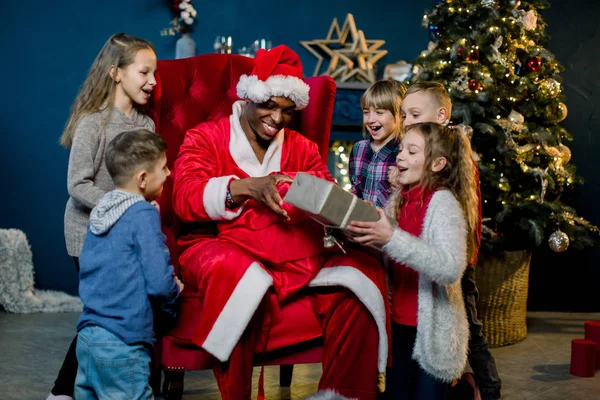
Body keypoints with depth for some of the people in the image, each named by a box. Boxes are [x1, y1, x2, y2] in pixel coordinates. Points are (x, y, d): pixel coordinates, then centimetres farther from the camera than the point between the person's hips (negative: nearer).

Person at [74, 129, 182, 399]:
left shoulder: (99, 211, 9)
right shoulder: (143, 214, -12)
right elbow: (159, 283, -18)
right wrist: (175, 292, 4)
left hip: (87, 336, 8)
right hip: (121, 346, -8)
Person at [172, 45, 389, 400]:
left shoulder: (303, 148, 20)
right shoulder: (205, 138, 8)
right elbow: (186, 198, -9)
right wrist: (247, 187, -25)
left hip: (294, 257, 4)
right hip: (220, 247, -4)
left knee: (363, 271, -18)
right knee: (239, 272, -39)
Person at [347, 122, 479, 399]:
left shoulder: (444, 202, -17)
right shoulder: (399, 199, 4)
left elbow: (451, 268, -31)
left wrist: (391, 238, -38)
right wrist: (365, 234, -8)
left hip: (433, 330, -7)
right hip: (401, 323, 7)